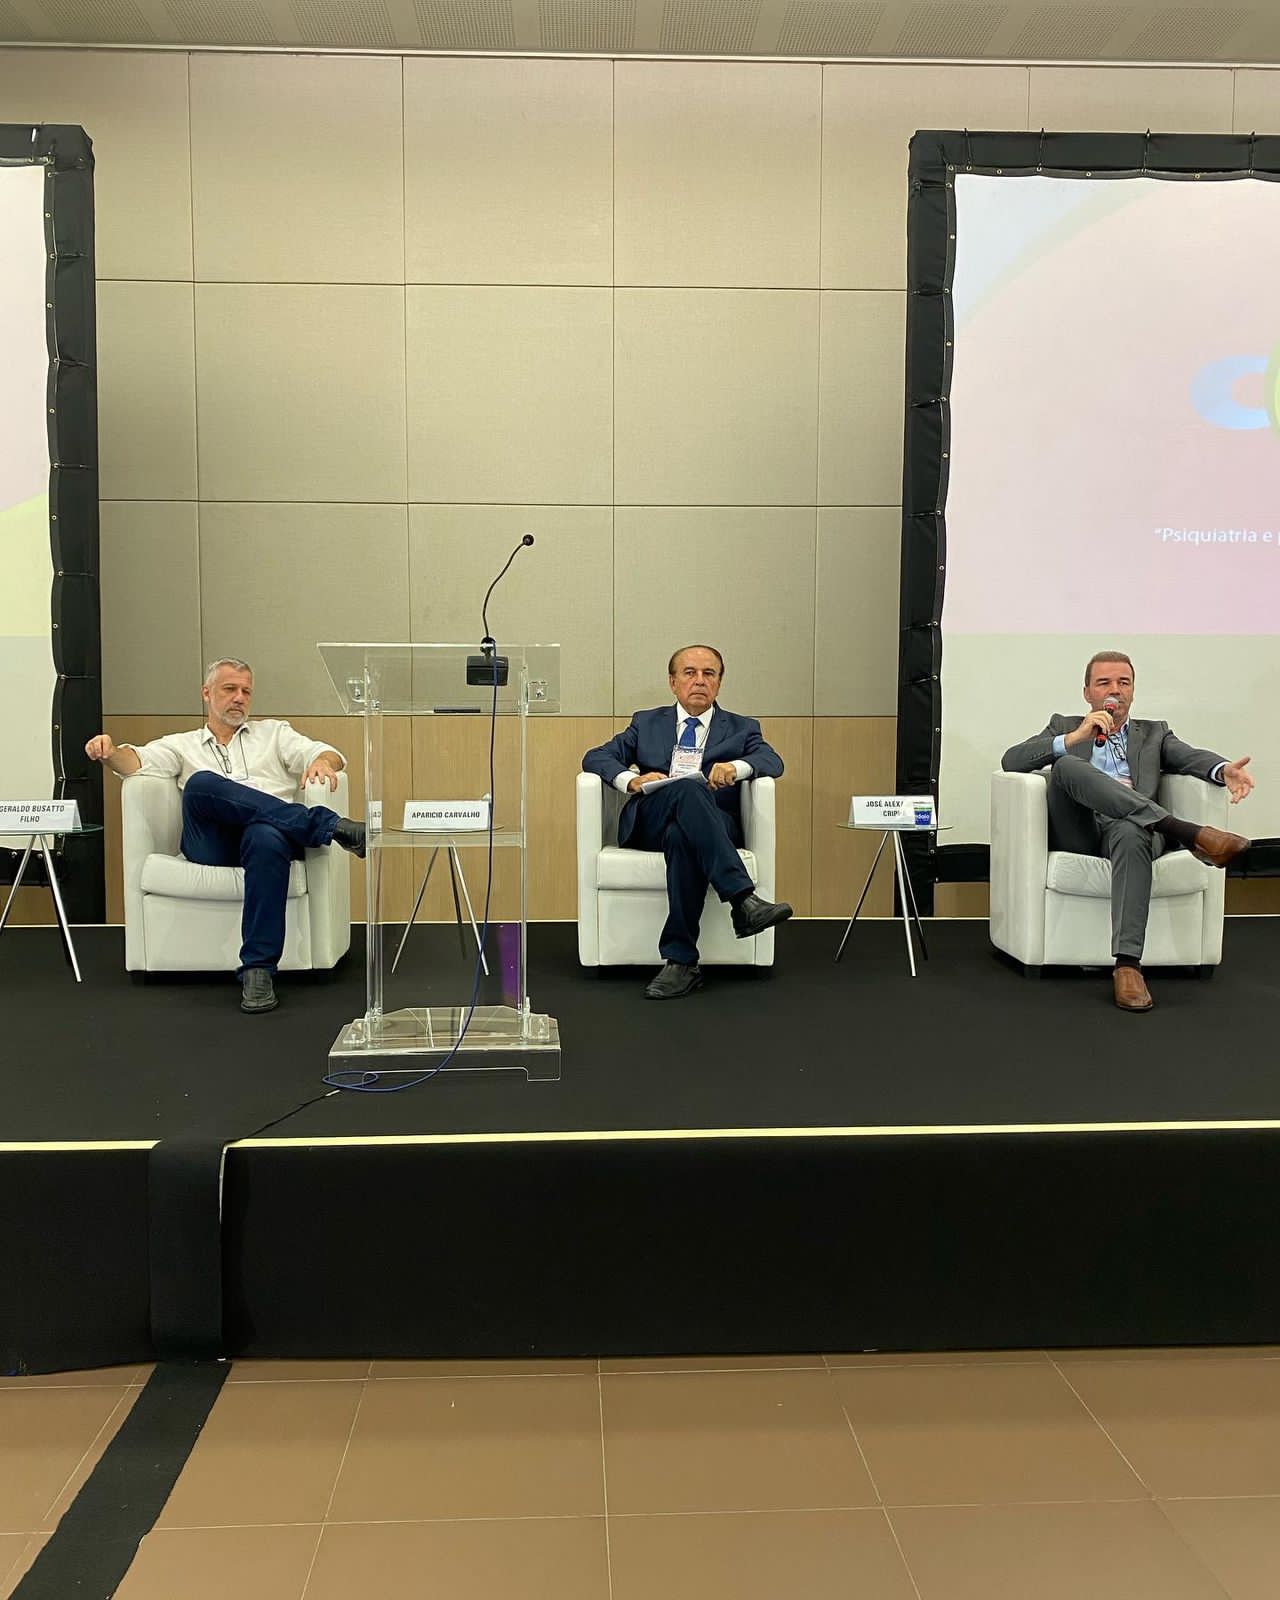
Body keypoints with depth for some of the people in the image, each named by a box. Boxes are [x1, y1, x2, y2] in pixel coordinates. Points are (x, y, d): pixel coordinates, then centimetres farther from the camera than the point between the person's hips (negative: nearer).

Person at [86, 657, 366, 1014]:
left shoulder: (273, 733, 29)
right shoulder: (183, 744, 28)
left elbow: (327, 754, 16)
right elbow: (138, 761, 9)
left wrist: (322, 762, -10)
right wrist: (110, 751, -14)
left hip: (271, 831, -1)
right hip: (211, 844, 1)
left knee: (266, 838, -40)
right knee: (200, 784, -32)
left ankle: (258, 970, -40)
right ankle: (332, 826, -32)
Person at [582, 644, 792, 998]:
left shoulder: (742, 728, 23)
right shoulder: (647, 723, 26)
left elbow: (772, 761, 2)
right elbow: (595, 757, 14)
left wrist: (735, 767, -21)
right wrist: (633, 780, -8)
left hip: (716, 826, 0)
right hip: (649, 822, 0)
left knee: (681, 835, -38)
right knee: (688, 788, -35)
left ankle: (680, 961, -39)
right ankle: (744, 900, -44)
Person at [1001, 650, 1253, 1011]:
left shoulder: (1154, 734, 30)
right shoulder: (1064, 727, 26)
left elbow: (1192, 757, 7)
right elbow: (1011, 761, 8)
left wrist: (1225, 770, -17)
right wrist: (1074, 738, -5)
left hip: (1131, 826, 0)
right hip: (1077, 832, 0)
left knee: (1131, 833, -38)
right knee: (1068, 765, -30)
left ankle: (1127, 964, -44)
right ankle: (1186, 832, -37)